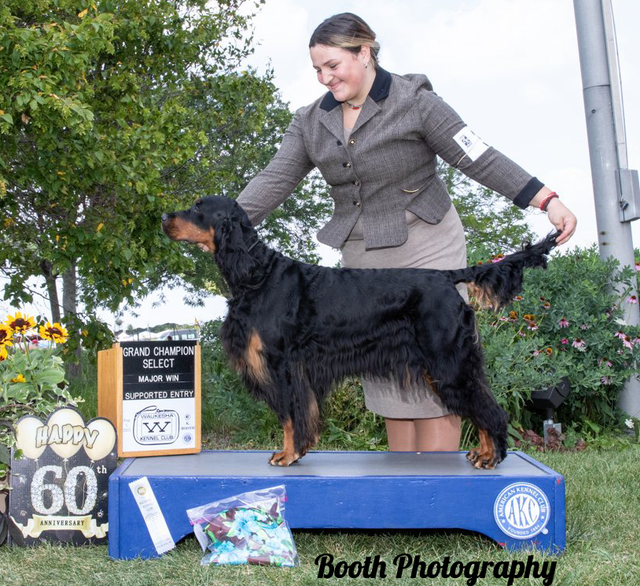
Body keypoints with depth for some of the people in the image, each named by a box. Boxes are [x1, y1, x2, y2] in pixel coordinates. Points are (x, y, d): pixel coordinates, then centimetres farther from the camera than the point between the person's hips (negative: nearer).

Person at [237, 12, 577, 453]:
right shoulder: (310, 122, 8)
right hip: (362, 260, 5)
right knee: (389, 375, 8)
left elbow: (480, 159, -11)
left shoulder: (415, 101, -8)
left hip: (426, 251, -5)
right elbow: (276, 180, 0)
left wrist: (548, 201, -19)